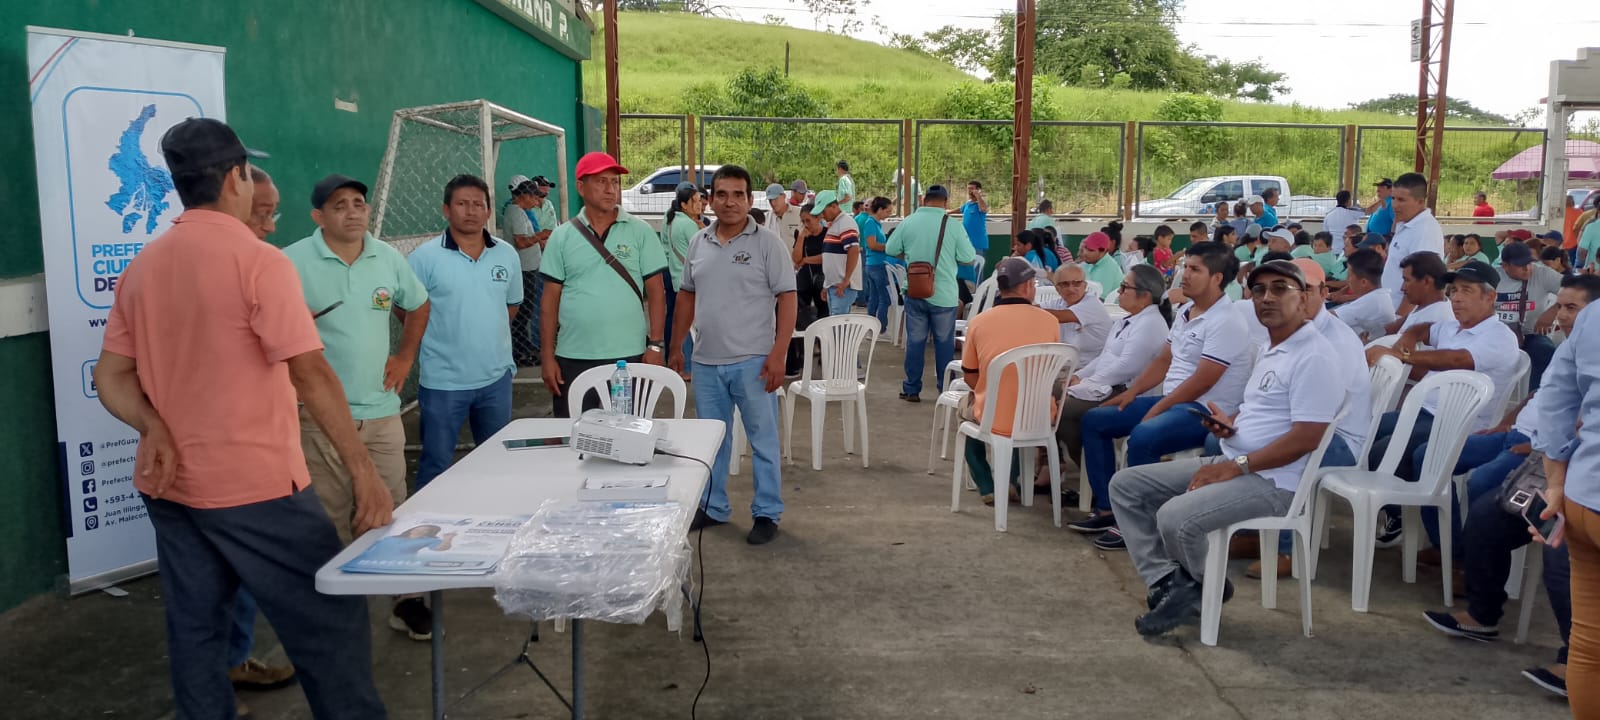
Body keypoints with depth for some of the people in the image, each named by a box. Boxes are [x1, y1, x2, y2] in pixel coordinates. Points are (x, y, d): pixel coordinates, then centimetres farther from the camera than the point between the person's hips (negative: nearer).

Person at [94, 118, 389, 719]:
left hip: (170, 487, 8)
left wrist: (156, 428, -6)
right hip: (256, 486, -7)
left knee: (194, 631, 15)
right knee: (330, 622, 3)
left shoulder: (140, 268, 7)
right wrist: (363, 472, -18)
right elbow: (311, 377, -20)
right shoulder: (258, 260, -15)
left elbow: (110, 376, 8)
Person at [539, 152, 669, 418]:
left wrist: (656, 345, -6)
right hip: (573, 357, 1)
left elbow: (656, 292, 1)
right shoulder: (562, 237, 4)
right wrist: (548, 356, 1)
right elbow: (551, 299, 5)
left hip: (628, 356, -1)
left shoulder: (640, 232, 1)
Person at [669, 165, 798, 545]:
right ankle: (713, 507, 30)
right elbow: (687, 296, 17)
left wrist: (778, 353, -17)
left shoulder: (768, 243, -7)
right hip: (706, 361, 5)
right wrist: (676, 346, 13)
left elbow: (786, 298, -9)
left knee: (764, 440, 4)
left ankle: (767, 513, 15)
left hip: (753, 361, -5)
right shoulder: (698, 243, 9)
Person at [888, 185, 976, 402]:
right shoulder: (953, 226, -10)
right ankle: (946, 390, 16)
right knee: (944, 342, 9)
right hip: (944, 295, -2)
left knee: (915, 341, 10)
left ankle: (912, 389, 16)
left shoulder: (908, 223, -3)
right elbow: (968, 258, -5)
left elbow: (891, 250, 5)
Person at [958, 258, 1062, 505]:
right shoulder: (1048, 321, -6)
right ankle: (1009, 480, 32)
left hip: (994, 420, -1)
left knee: (968, 413, 33)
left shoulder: (979, 322, -9)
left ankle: (987, 488, 24)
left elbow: (970, 378, 3)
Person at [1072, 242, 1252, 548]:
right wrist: (1132, 392, 7)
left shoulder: (1225, 323, -17)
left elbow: (1200, 383, -21)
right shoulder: (1185, 311, 11)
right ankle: (1106, 509, 6)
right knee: (1094, 420, 5)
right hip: (1172, 400, 10)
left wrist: (1155, 410, -17)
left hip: (1205, 410, -10)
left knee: (1142, 438, -35)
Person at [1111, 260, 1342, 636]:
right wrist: (1229, 422, 6)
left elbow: (1306, 438, -22)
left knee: (1174, 518, -31)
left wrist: (1236, 466, -20)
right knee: (1125, 485, 2)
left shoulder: (1313, 356, -15)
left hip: (1274, 480, -10)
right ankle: (1170, 584, -7)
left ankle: (1208, 587, 1)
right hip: (1233, 463, 10)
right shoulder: (1269, 350, 16)